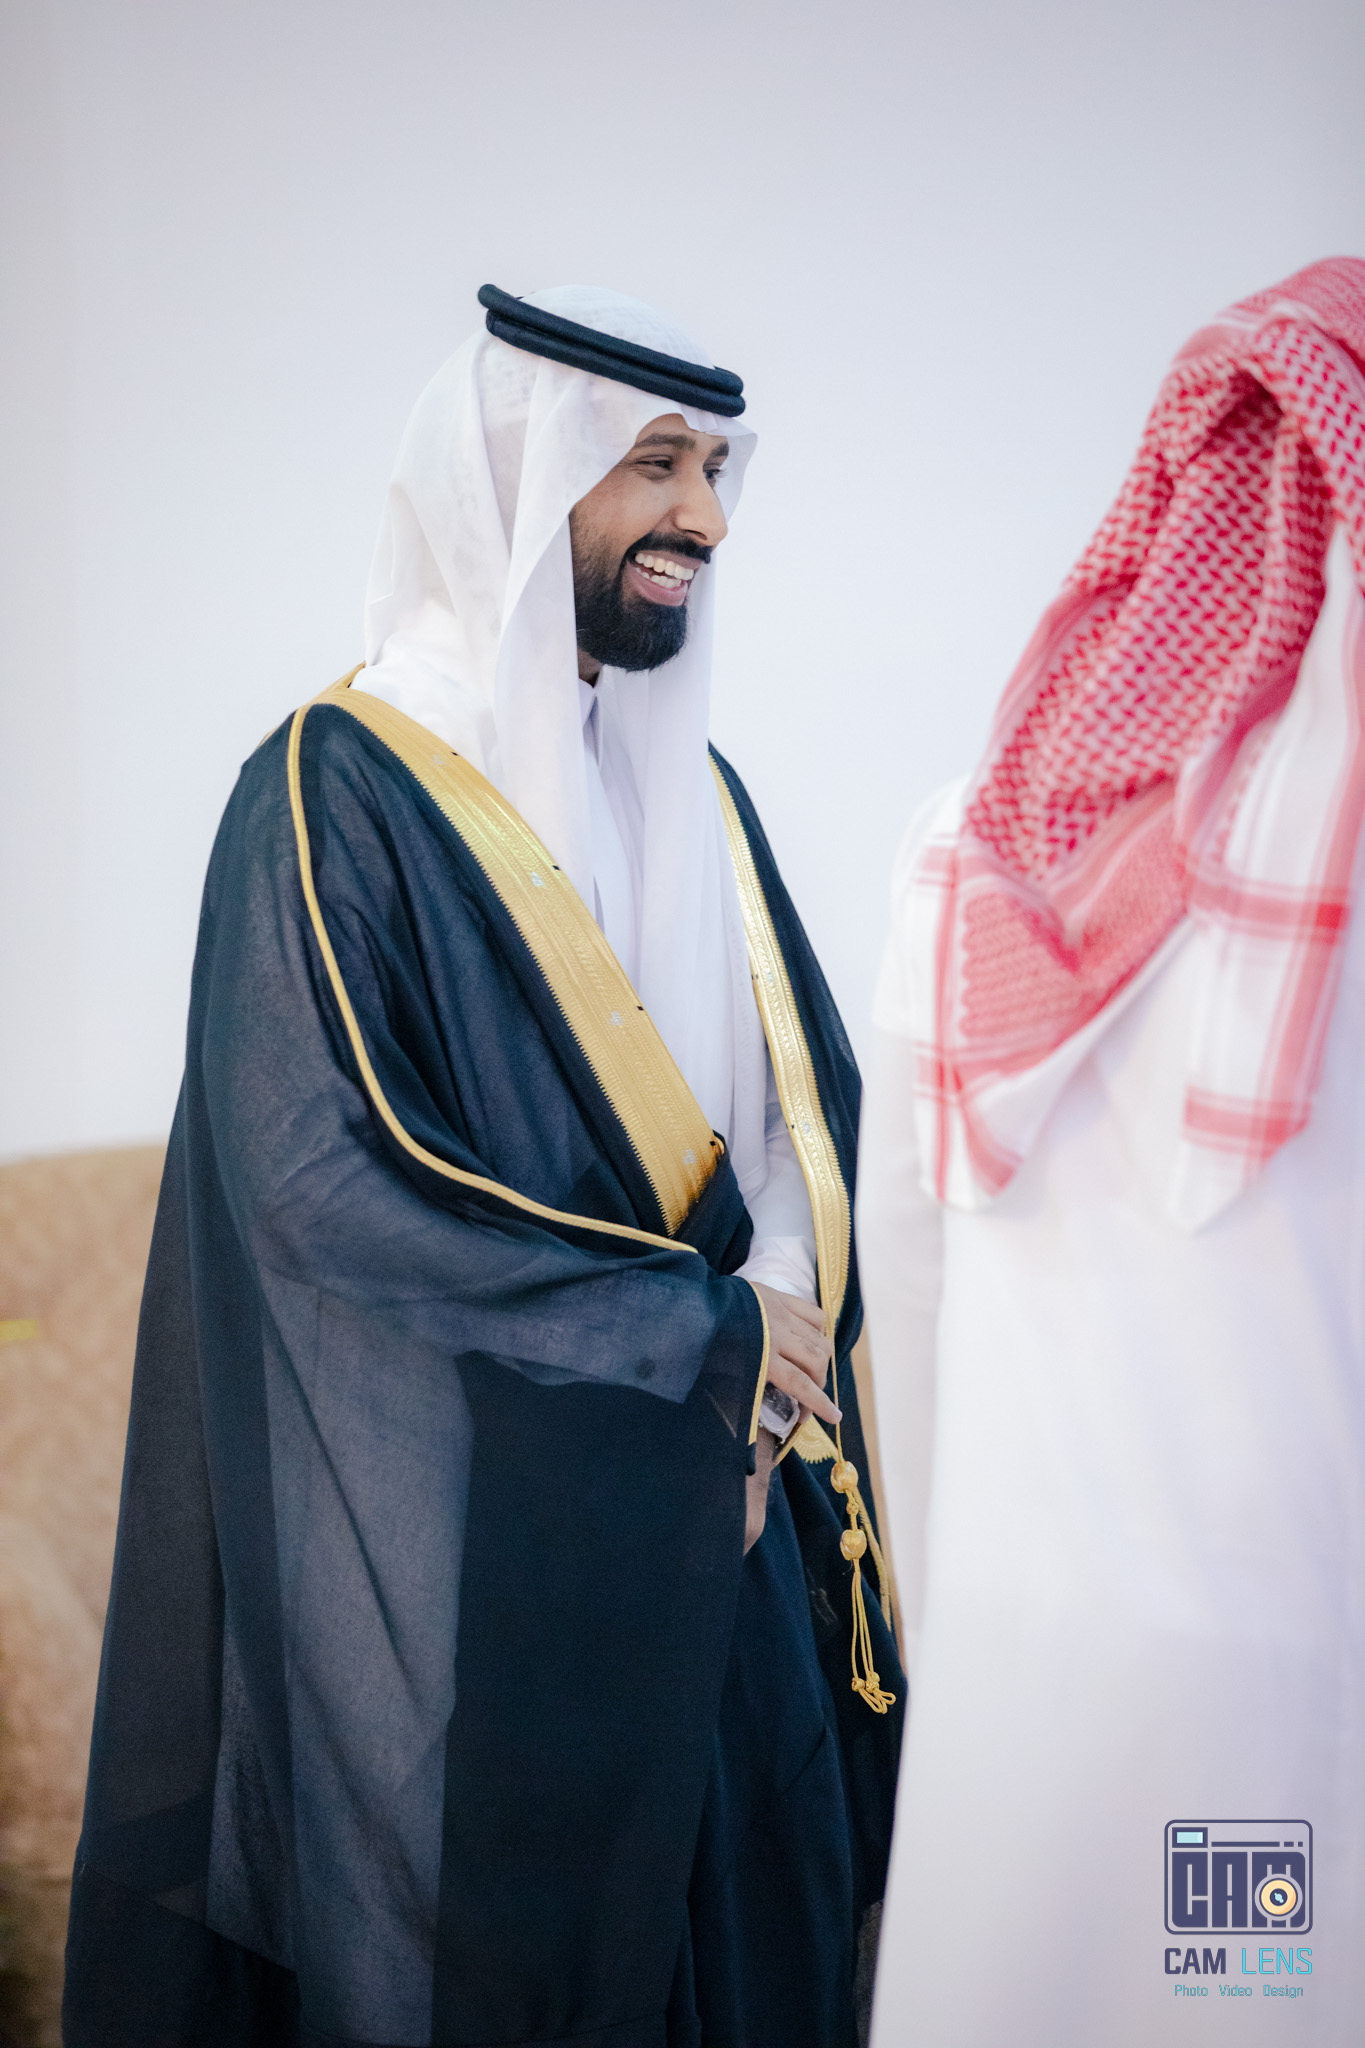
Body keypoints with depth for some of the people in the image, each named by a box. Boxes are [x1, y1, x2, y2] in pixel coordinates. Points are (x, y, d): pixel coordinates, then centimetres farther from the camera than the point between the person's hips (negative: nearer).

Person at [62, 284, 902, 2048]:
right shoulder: (341, 790, -12)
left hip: (703, 1508, 6)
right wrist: (697, 1329, -17)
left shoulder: (691, 792, 10)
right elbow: (314, 1176, -21)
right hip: (461, 1533, -6)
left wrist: (779, 1308, -11)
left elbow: (808, 1092, 10)